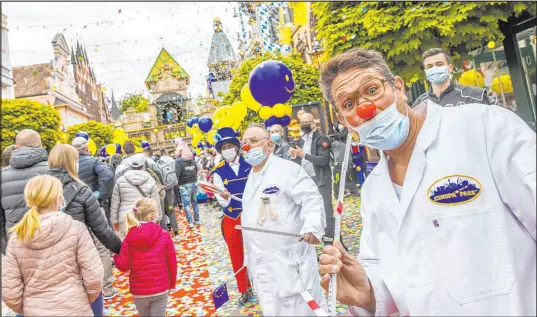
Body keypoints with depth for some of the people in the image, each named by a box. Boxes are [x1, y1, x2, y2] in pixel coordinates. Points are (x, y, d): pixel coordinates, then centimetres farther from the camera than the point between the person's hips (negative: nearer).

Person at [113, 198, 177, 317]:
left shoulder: (129, 238, -7)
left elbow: (123, 266, -6)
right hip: (160, 289, -2)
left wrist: (115, 255, 15)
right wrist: (172, 282, 13)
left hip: (139, 291, 2)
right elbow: (172, 262, -3)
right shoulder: (164, 235, -9)